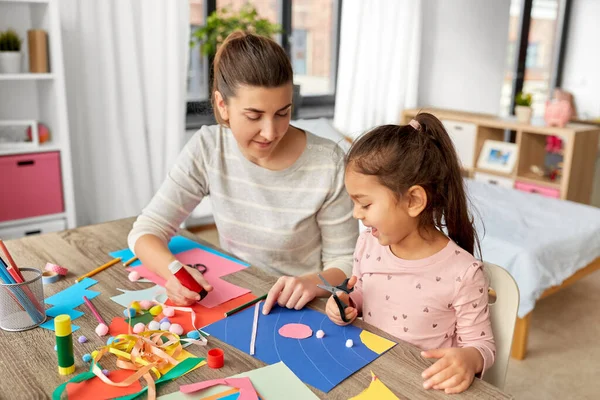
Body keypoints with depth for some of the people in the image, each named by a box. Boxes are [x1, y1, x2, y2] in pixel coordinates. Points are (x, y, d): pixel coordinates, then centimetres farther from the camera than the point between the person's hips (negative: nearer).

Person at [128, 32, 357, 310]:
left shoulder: (327, 163, -18)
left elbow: (344, 262, -8)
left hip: (300, 310, -1)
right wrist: (174, 269, -27)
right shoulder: (207, 149, -9)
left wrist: (312, 283, -30)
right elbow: (146, 230, -6)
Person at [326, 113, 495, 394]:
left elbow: (482, 344, -7)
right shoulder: (368, 244, -3)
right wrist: (347, 306, -6)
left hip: (424, 385, -2)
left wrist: (469, 359, -28)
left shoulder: (462, 272, -19)